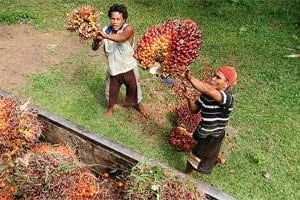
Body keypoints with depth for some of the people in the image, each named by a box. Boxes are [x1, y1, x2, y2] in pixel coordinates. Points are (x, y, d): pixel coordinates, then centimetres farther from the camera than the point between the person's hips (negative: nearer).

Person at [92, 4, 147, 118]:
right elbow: (94, 48, -11)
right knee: (111, 90, 20)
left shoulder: (128, 29, -23)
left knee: (134, 88, 22)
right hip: (113, 69, 2)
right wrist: (97, 40, -34)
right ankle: (110, 107, 51)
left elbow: (122, 38, -45)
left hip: (128, 68, -2)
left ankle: (138, 104, 53)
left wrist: (106, 36, -62)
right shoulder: (105, 30, -12)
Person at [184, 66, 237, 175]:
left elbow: (208, 90, -52)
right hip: (203, 135, 6)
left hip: (212, 139, -6)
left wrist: (189, 77, -47)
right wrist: (189, 98, -17)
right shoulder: (206, 93, -8)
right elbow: (194, 109, 3)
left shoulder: (227, 97, -32)